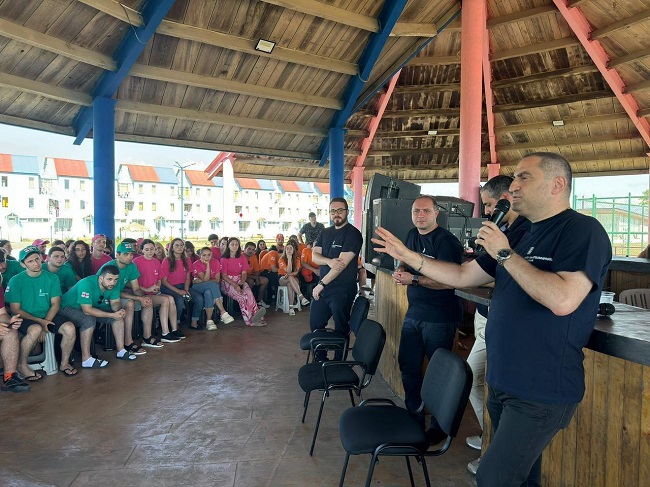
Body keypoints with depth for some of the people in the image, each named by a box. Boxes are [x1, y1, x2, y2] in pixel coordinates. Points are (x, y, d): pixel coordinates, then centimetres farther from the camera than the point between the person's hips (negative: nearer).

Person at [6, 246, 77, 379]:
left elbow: (55, 304, 0)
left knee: (70, 328, -24)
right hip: (25, 318, -3)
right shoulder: (16, 281, -6)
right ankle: (21, 365, -10)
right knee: (35, 330, -36)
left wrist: (45, 322, -16)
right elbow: (15, 310, -8)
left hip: (48, 316, 3)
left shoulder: (52, 278, 1)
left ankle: (64, 363, 0)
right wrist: (39, 322, -17)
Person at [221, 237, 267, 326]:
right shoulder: (224, 259, -2)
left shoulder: (242, 257, 10)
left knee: (249, 293, -29)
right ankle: (251, 320, -35)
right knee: (241, 297, -30)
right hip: (227, 282, -3)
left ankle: (255, 316, -37)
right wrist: (235, 285, -19)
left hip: (239, 281, 4)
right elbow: (224, 275, -7)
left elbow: (244, 273, 8)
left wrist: (242, 283, -12)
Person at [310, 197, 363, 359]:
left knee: (341, 330, 6)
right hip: (322, 288, 7)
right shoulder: (325, 233, 12)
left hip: (342, 290, -7)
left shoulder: (353, 234, -10)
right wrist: (329, 261, -20)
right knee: (315, 325, 15)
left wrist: (321, 284, -15)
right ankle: (319, 360, 32)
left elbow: (342, 264, -17)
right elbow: (315, 255, 2)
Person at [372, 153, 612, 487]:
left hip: (542, 393, -8)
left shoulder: (583, 230, -14)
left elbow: (562, 300, -30)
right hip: (502, 382, 8)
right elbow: (463, 276, 12)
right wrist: (408, 256, 7)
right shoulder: (520, 233, 11)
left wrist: (505, 254, -21)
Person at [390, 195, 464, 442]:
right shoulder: (412, 235, 9)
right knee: (407, 365, 16)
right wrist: (400, 270, 1)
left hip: (439, 319, -8)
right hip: (414, 313, 8)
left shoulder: (446, 241, -16)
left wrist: (414, 279, -24)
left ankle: (440, 426, 22)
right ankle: (414, 415, 34)